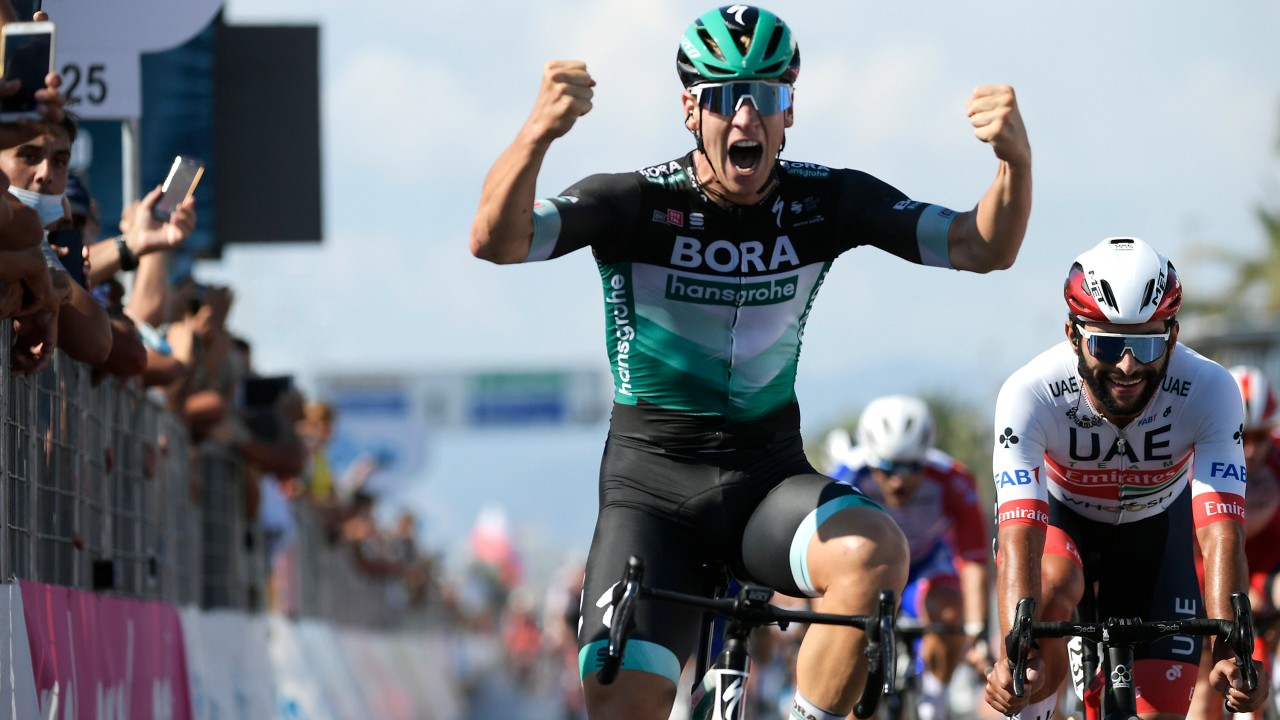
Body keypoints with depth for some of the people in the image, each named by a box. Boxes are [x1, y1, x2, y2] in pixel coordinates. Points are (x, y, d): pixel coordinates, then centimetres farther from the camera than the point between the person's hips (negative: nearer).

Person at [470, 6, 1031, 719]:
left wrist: (1016, 158, -31)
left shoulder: (824, 201, -4)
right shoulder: (639, 201, -12)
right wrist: (537, 135, -48)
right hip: (651, 483, -2)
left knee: (875, 552, -30)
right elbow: (496, 242, -28)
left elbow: (984, 247, -9)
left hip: (770, 475, 2)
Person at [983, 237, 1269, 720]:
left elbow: (1222, 534, -40)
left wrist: (1231, 656, -55)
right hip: (1058, 516, -2)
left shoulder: (1208, 391, -33)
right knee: (1051, 591, -36)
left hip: (1154, 525, 2)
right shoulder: (1031, 394, -37)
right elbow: (1019, 539, -44)